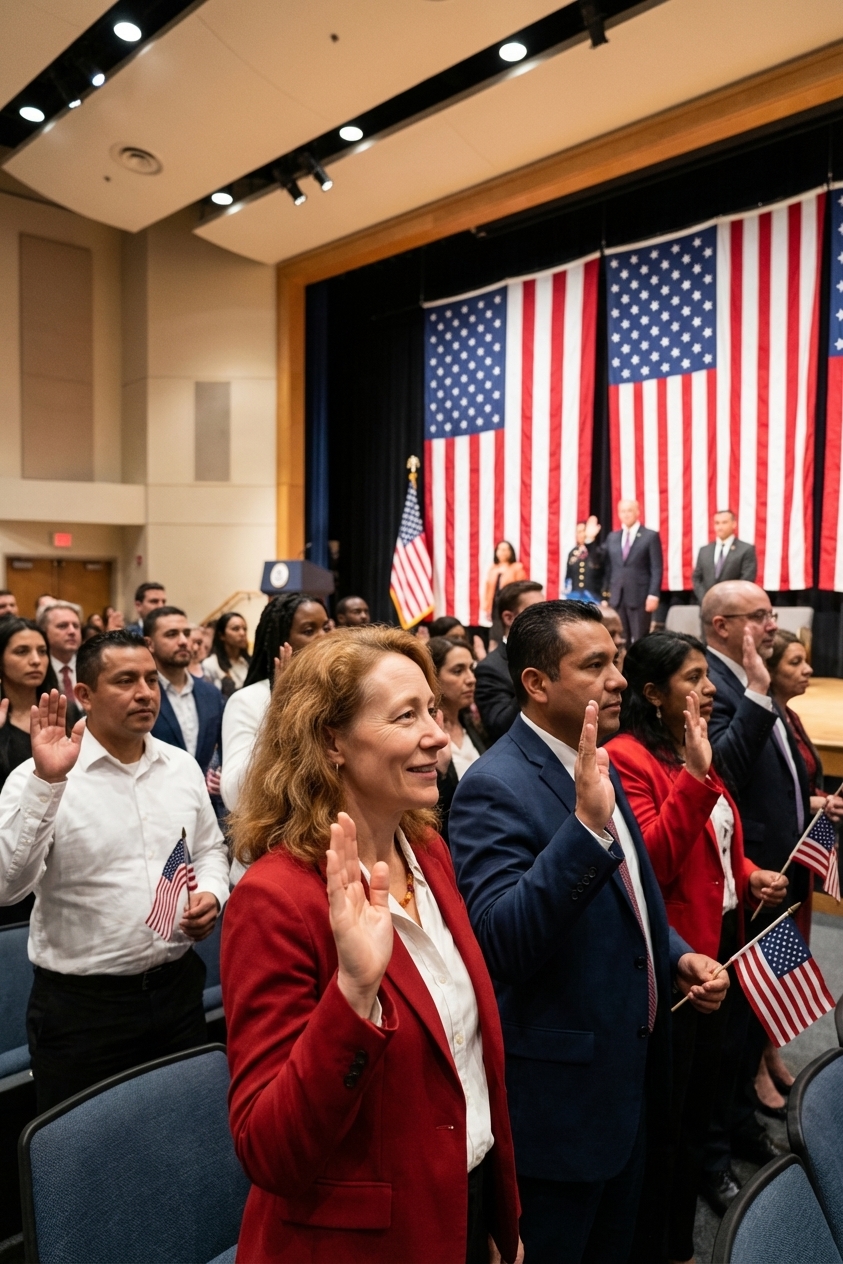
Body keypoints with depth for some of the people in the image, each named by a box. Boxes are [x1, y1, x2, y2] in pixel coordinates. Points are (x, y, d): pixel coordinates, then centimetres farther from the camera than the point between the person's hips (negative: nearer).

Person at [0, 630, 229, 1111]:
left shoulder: (182, 766, 4)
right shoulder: (41, 780, -12)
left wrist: (212, 893, -4)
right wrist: (45, 783, -32)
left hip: (178, 986, 5)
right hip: (81, 1005, -4)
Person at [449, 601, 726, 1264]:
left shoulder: (597, 765, 3)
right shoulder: (496, 786, -24)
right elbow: (498, 943, -34)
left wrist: (678, 955, -1)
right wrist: (587, 824, -42)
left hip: (632, 1075, 8)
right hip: (560, 1093, -8)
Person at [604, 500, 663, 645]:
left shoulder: (651, 536, 2)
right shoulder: (612, 537, 15)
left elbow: (656, 569, -3)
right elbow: (609, 568, 13)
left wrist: (653, 594, -13)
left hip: (640, 597, -4)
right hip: (616, 597, 4)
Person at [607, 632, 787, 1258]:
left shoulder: (696, 751, 10)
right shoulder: (627, 757, -19)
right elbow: (651, 862, -28)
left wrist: (750, 876, 2)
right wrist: (694, 776, -33)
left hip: (719, 945, 9)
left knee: (698, 1101, 23)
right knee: (661, 1115, 9)